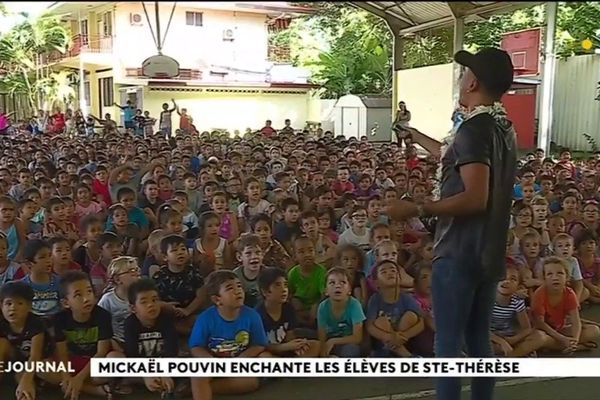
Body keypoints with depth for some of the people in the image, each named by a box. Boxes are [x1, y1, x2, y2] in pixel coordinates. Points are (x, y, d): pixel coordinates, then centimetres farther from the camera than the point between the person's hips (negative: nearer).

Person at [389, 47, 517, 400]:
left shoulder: (475, 128, -17)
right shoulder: (504, 127, 12)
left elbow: (475, 198, -26)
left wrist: (419, 210, -22)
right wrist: (414, 136, 38)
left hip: (460, 253, -9)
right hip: (490, 253, 9)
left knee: (449, 343, -1)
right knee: (480, 339, 16)